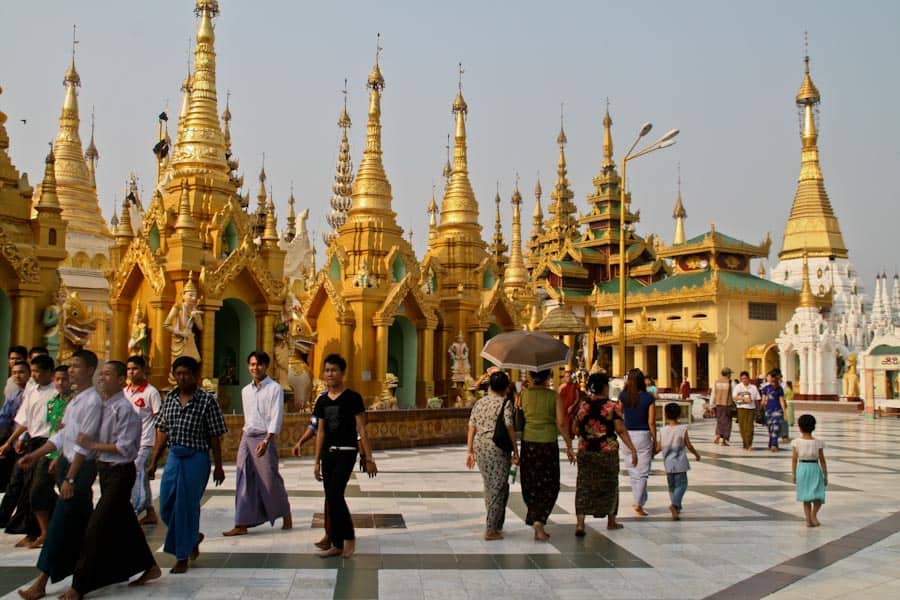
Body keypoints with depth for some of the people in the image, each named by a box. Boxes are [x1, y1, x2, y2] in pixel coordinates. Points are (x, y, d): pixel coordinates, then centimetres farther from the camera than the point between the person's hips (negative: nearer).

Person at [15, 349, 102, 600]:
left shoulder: (92, 401, -17)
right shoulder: (75, 399, 11)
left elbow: (84, 445, -20)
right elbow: (63, 434, 15)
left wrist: (70, 479, -20)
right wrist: (35, 455, 9)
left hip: (81, 467, -9)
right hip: (68, 462, 9)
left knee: (61, 523, -5)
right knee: (80, 523, 16)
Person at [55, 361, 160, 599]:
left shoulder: (125, 409, -18)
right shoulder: (102, 406, 7)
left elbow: (125, 448, -21)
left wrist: (94, 445, -18)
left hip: (120, 472, -9)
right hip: (105, 470, 9)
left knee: (97, 528, -6)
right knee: (124, 524, 18)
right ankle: (149, 566, 33)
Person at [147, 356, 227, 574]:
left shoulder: (207, 400, -7)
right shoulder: (169, 399, 7)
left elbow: (214, 437, -5)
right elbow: (162, 433, 12)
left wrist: (218, 466, -4)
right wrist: (153, 462, 11)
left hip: (196, 459, -5)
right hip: (173, 457, 5)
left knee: (187, 506, -1)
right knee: (166, 507, 8)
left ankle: (182, 556, 14)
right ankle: (193, 537, 35)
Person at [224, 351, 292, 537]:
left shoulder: (274, 389, -6)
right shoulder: (245, 391, 13)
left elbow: (276, 418, -13)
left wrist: (266, 441, -22)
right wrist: (246, 436, 17)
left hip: (265, 438, -6)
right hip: (246, 438, 6)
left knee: (270, 480, 0)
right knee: (243, 481, 0)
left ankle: (286, 517, 19)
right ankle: (242, 524, 2)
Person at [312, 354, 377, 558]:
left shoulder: (352, 398, -7)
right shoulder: (322, 400, 9)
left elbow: (361, 430, -7)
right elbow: (321, 432, 14)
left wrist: (369, 459, -8)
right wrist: (317, 461, 13)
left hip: (346, 452, -6)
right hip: (328, 453, 6)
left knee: (335, 495, -15)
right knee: (330, 499, 7)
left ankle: (349, 536, 5)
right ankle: (336, 544, 16)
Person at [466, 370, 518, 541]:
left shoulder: (479, 403, 9)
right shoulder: (505, 404, -7)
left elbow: (472, 428, 9)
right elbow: (509, 429, -13)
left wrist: (470, 451, 14)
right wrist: (515, 451, -7)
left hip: (480, 446, 6)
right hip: (498, 447, -6)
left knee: (489, 486, 18)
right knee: (498, 488, 2)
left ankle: (495, 524, 29)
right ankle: (491, 530, 3)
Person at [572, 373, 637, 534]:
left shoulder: (583, 405, 1)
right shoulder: (612, 406, -9)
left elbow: (575, 428, 8)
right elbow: (620, 430, -13)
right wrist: (632, 449, -8)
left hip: (585, 452, 2)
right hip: (608, 452, -2)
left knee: (584, 487, 3)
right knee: (609, 486, 16)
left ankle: (580, 523, -10)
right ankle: (611, 521, 30)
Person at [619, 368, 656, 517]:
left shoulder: (623, 396, -3)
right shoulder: (649, 398, -8)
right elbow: (651, 422, -8)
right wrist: (655, 441, 3)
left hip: (628, 435, 3)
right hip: (644, 435, -2)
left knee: (633, 471, 16)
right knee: (643, 472, 1)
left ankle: (639, 501, 25)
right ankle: (638, 503, -7)